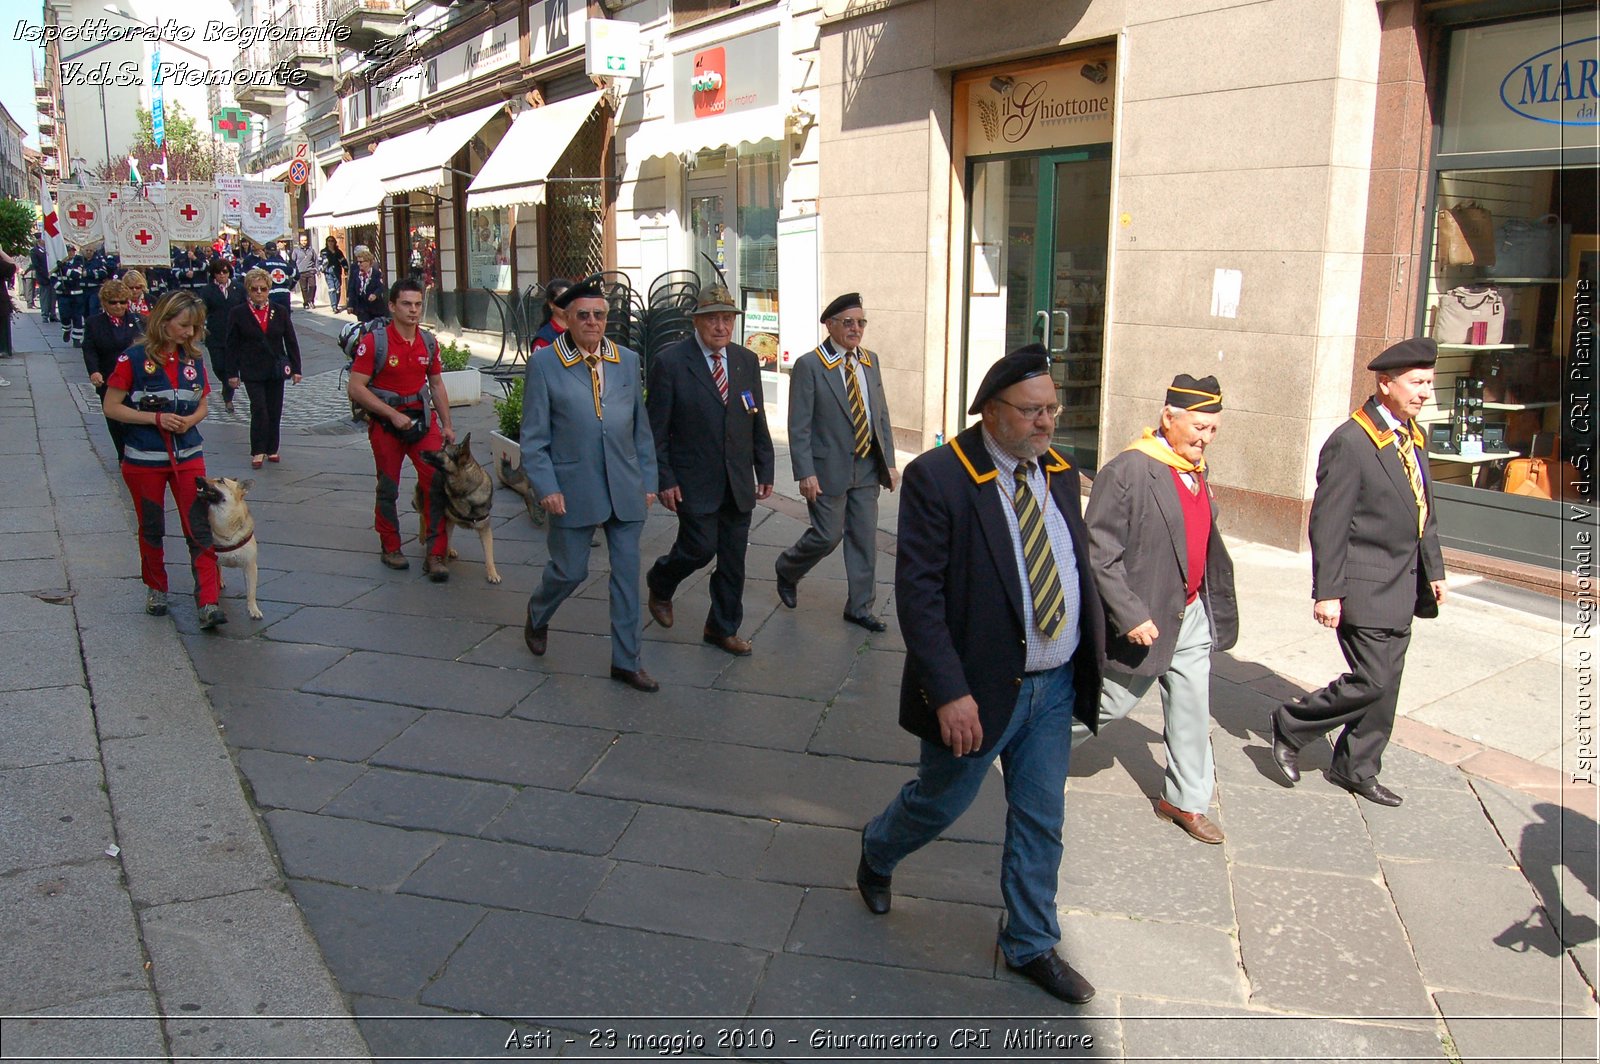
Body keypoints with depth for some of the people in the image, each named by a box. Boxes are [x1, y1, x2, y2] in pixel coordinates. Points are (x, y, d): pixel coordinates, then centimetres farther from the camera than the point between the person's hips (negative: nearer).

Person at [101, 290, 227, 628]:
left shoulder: (193, 359, 3)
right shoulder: (134, 358, -9)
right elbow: (111, 407, -9)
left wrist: (190, 420, -11)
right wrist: (155, 418, -20)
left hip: (188, 456, 3)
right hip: (144, 460, -2)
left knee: (200, 529, -6)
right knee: (152, 529, 13)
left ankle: (208, 603, -8)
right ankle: (155, 588, 33)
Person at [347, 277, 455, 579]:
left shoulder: (428, 342, 5)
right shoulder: (374, 342, -11)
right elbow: (356, 388, -13)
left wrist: (447, 425, 13)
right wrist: (392, 415, -18)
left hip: (422, 417, 3)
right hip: (385, 422, -3)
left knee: (437, 482, -8)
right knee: (388, 488, 9)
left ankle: (436, 554, -3)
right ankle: (390, 548, 27)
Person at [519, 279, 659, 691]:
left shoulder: (627, 361, 7)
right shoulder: (543, 364, -3)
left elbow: (641, 428, 11)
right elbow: (534, 437, -3)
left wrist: (648, 481, 7)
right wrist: (546, 488, -11)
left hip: (625, 489, 3)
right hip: (574, 490, -3)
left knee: (627, 573, 6)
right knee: (570, 570, 7)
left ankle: (626, 660, 18)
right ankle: (537, 617, 41)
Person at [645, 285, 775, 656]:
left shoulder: (747, 361, 6)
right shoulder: (670, 363, -9)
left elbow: (758, 422, 12)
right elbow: (656, 429, -7)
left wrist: (765, 471, 8)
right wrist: (665, 480, -11)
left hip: (739, 482, 5)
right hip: (694, 482, -5)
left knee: (733, 559, 9)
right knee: (699, 548, -3)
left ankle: (723, 628, 25)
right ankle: (660, 585, 29)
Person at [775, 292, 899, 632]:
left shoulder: (870, 361, 9)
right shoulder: (809, 365, -10)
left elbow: (881, 415, 13)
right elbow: (798, 426, -11)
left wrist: (889, 462, 8)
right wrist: (805, 473, -16)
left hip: (867, 470, 6)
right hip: (829, 470, -6)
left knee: (865, 539, 9)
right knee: (827, 536, 2)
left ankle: (859, 607, 21)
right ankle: (787, 571, 31)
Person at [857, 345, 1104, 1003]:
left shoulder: (1060, 473, 4)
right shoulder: (938, 477, -17)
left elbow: (1078, 568, 11)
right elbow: (918, 591, -20)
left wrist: (1094, 655, 6)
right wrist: (950, 692, -24)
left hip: (1055, 688, 6)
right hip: (981, 690, -5)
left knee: (1041, 822, 15)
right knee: (940, 801, 14)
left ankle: (1032, 944, 34)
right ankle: (877, 854, 47)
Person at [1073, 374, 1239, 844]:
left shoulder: (1196, 471, 7)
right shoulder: (1127, 471, -19)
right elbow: (1100, 554, -21)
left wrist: (1216, 603, 16)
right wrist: (1131, 615, -23)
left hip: (1191, 616, 7)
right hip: (1143, 621, -7)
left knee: (1191, 712, 12)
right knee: (1110, 703, 7)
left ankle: (1186, 800, 27)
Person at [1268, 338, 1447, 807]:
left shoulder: (1413, 435, 10)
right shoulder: (1350, 442, -17)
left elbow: (1423, 510, 18)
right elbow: (1328, 524, -18)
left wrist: (1434, 568, 16)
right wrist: (1326, 593, -18)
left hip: (1402, 588, 8)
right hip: (1365, 588, -8)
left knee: (1384, 686, 13)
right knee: (1372, 681, -8)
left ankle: (1356, 768, 27)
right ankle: (1291, 724, 13)